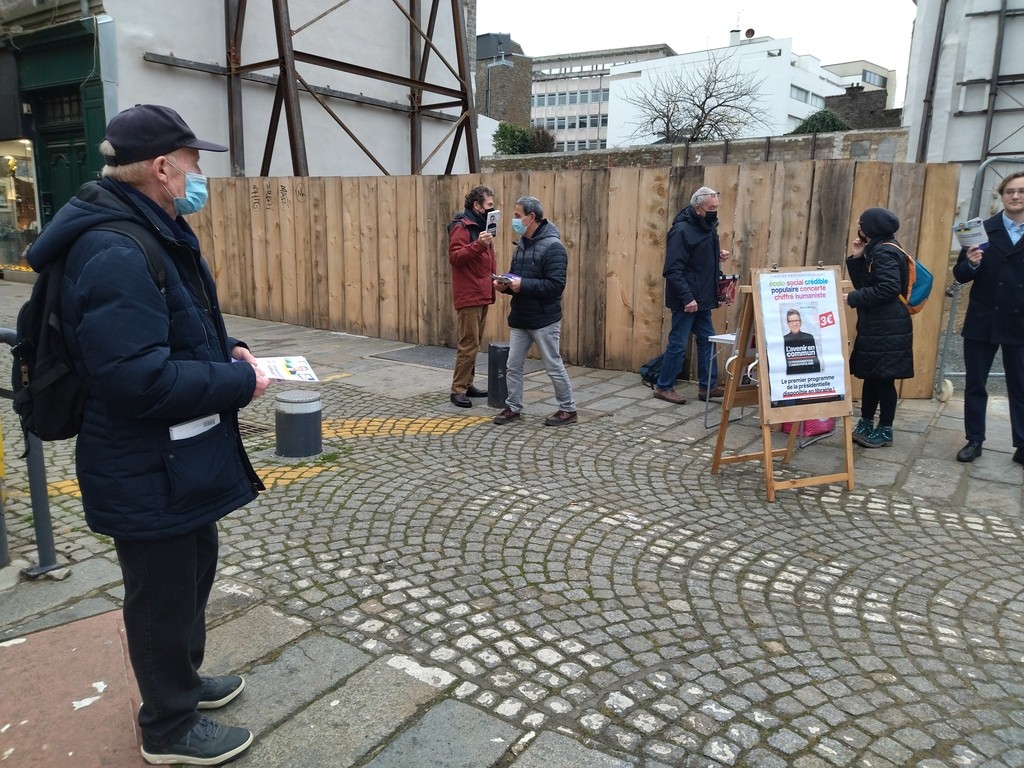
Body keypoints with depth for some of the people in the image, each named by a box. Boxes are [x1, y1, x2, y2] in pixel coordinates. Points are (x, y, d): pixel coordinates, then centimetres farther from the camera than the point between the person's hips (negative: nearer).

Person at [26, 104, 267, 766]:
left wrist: (224, 348, 4)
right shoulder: (117, 254, -27)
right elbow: (140, 381, -32)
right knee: (163, 594, 9)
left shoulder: (154, 234, 8)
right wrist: (239, 382, -22)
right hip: (149, 477, -10)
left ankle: (182, 678, 49)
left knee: (195, 568, 26)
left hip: (177, 461, 11)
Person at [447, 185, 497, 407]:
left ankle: (467, 384, 20)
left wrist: (493, 277, 16)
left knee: (475, 343, 12)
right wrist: (478, 245, -31)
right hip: (468, 296, -9)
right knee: (469, 344, -9)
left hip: (482, 295, 9)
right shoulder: (461, 227, -11)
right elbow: (454, 257, -22)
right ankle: (458, 390, -3)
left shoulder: (482, 225, 19)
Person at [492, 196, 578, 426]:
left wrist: (523, 284, -25)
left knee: (554, 366, 3)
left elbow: (556, 285, -22)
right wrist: (505, 284, -2)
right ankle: (513, 408, 23)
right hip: (519, 318, 8)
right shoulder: (522, 244, 11)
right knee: (513, 366, 10)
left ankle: (568, 409, 17)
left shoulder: (552, 246, -15)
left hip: (544, 320, -8)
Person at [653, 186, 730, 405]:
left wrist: (718, 254, 5)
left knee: (707, 341, 13)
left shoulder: (707, 226, 10)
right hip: (686, 301, -9)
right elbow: (672, 270, -22)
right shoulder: (682, 230, -18)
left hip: (702, 299, 9)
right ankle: (663, 387, 11)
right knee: (678, 344, -1)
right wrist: (687, 297, -26)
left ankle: (707, 386, 22)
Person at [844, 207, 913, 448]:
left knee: (884, 378, -2)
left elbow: (889, 288, -24)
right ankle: (865, 423, 23)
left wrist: (852, 299, -20)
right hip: (874, 326, 10)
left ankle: (885, 430, 7)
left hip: (887, 328, -10)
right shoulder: (875, 250, 16)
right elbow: (863, 284, 14)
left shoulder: (884, 252, -15)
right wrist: (857, 258, 4)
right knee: (871, 376, 14)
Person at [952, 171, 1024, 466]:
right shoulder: (983, 230, 0)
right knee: (975, 384, 8)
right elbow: (960, 276, -1)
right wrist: (971, 263, -20)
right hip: (982, 320, 0)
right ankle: (974, 441, 20)